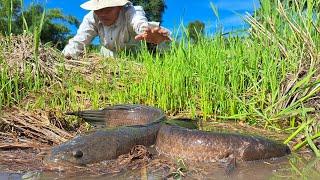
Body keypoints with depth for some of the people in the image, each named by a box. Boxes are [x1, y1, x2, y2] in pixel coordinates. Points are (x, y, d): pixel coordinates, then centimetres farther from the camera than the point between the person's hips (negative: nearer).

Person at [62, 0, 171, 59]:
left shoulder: (131, 12, -31)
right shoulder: (92, 18, -18)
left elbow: (142, 25, -55)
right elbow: (78, 42, -21)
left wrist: (150, 31, -80)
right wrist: (66, 58, -42)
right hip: (108, 60, 3)